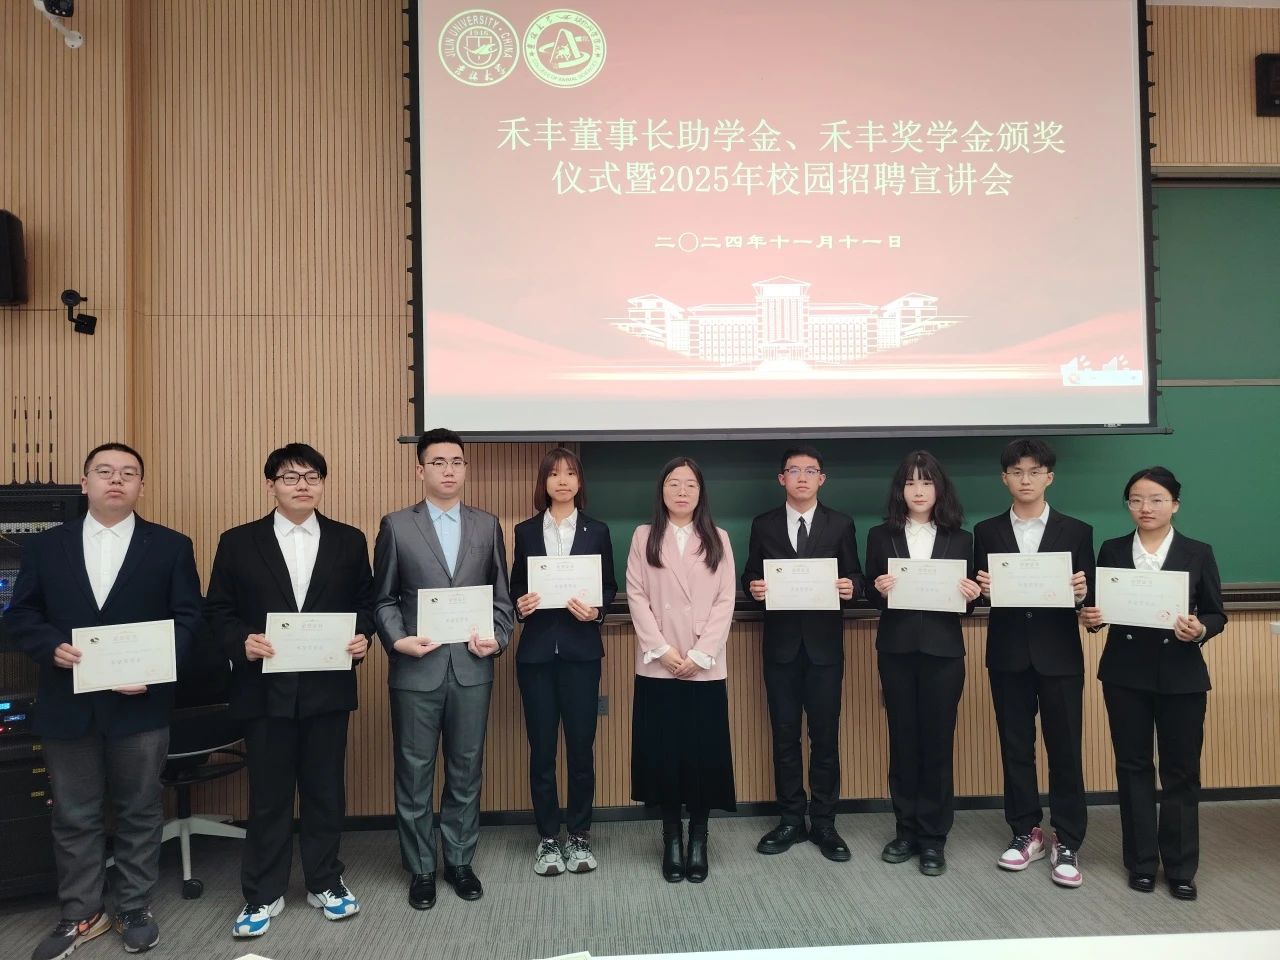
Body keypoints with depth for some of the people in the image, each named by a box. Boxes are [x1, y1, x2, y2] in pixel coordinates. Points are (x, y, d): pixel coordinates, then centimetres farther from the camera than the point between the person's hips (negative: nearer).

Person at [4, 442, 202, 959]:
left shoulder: (171, 546, 1)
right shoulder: (44, 546, 7)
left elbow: (188, 618, -3)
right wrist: (53, 647, -13)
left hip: (140, 701, -1)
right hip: (67, 703, 2)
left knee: (139, 812, 9)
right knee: (74, 816, 12)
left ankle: (135, 911, 25)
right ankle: (81, 915, 28)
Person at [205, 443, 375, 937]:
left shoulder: (349, 541, 4)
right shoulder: (238, 542, 1)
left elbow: (366, 603, 8)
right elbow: (217, 610, 2)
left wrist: (362, 636, -11)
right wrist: (241, 642, -15)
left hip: (328, 687, 1)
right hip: (266, 688, -1)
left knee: (325, 790, 12)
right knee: (268, 794, 10)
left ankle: (325, 882, 29)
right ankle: (263, 894, 25)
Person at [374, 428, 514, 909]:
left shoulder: (487, 525, 7)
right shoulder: (396, 525, 2)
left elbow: (501, 595, 9)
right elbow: (383, 598, 3)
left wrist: (497, 637, -7)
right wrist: (397, 639, -12)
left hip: (471, 668, 2)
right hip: (416, 670, -2)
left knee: (466, 772, 12)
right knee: (414, 774, 8)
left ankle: (459, 860, 28)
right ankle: (421, 868, 25)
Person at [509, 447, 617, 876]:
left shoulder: (597, 531, 5)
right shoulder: (525, 531, 7)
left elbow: (610, 587, 6)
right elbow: (515, 587, 9)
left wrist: (596, 610, -13)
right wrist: (520, 606, -12)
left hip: (581, 650, 0)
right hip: (536, 650, 1)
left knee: (581, 744, 4)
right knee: (541, 747, 5)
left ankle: (579, 835, 19)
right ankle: (547, 838, 19)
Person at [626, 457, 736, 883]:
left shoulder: (718, 540, 7)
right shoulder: (644, 536, 6)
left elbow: (725, 602, 0)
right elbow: (636, 597, 0)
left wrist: (699, 654, -9)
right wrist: (662, 649, -10)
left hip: (705, 667, 0)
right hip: (657, 666, 0)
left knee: (704, 754, 3)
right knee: (663, 753, 4)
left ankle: (698, 839, 17)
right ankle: (672, 838, 18)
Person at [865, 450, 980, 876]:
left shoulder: (959, 539, 6)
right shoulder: (881, 536, 4)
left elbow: (967, 600, 8)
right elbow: (871, 598, 4)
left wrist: (971, 595, -13)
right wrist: (879, 590, -16)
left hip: (943, 650, 0)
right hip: (896, 650, 0)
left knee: (937, 740, 3)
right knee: (903, 740, 8)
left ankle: (933, 837, 15)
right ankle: (906, 829, 21)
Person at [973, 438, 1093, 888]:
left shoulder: (1076, 531, 4)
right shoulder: (987, 532, 6)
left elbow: (1087, 594, 3)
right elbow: (979, 590, 6)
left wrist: (1081, 593, -18)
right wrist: (982, 588, -16)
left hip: (1059, 655, -1)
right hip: (1008, 654, 1)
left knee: (1065, 748, 3)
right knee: (1015, 747, 9)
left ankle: (1067, 842, 15)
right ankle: (1026, 832, 23)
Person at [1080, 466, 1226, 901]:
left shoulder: (1198, 553, 1)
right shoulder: (1112, 550, 3)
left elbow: (1216, 614, 1)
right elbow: (1098, 606, 6)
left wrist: (1200, 630, -19)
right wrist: (1090, 616, -16)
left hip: (1181, 674, -1)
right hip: (1125, 673, 1)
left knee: (1181, 769, 6)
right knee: (1132, 766, 7)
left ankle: (1180, 867, 19)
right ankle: (1141, 862, 19)